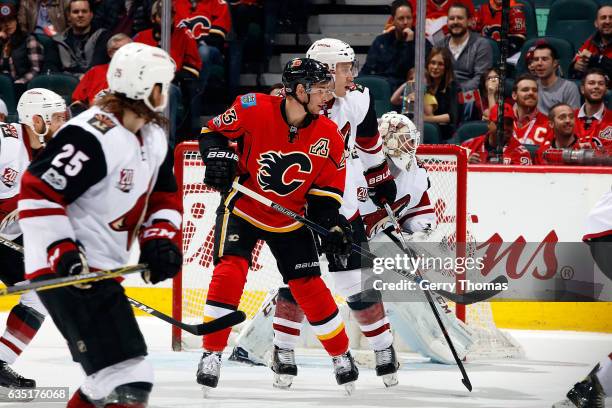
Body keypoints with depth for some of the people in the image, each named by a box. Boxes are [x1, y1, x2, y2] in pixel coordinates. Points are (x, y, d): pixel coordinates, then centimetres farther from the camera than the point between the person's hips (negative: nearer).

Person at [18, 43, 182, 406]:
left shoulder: (154, 139, 10)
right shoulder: (92, 137, -20)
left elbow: (164, 197, 23)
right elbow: (38, 193, -21)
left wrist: (160, 240, 6)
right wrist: (63, 253, -25)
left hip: (100, 268, 11)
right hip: (66, 271, -11)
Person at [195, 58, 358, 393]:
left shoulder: (329, 136, -11)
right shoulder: (253, 109, -20)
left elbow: (327, 188, -2)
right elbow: (213, 131, -5)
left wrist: (332, 223, -14)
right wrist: (218, 158, -22)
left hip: (290, 221, 2)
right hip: (242, 209, -2)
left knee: (309, 287, 2)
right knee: (230, 270, -19)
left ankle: (341, 354, 20)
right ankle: (212, 353, -8)